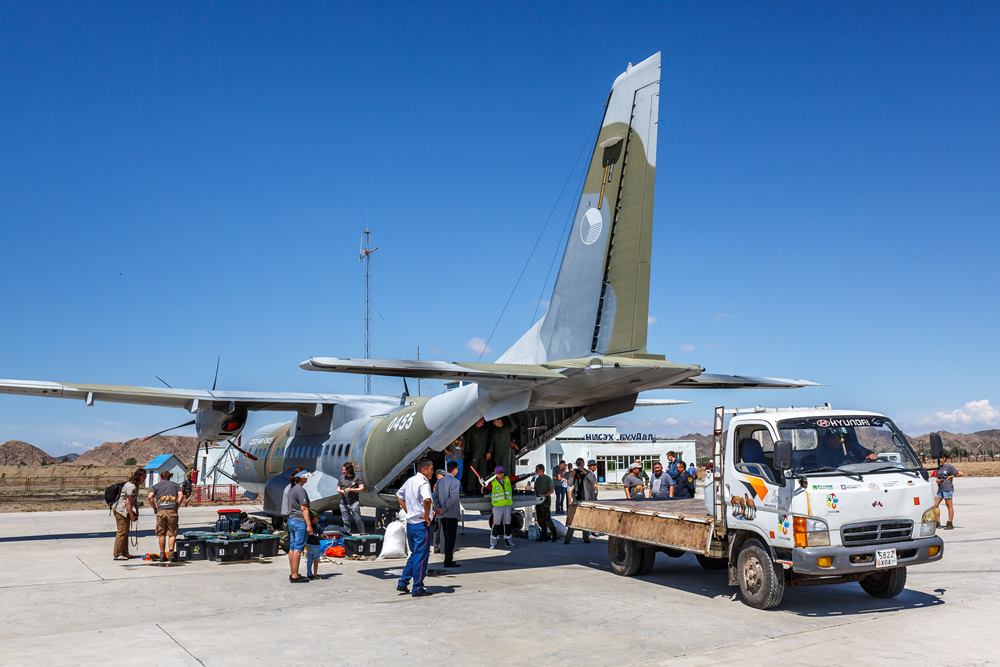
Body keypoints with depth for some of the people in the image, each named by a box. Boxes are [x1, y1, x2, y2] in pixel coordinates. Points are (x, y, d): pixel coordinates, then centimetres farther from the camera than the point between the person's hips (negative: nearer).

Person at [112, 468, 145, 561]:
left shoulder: (135, 486, 11)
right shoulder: (131, 487, -21)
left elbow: (135, 501, 16)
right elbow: (128, 502, -23)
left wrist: (137, 513, 14)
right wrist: (132, 515, -18)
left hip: (125, 511, 11)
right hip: (120, 510, -11)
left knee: (125, 532, 13)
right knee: (122, 532, -8)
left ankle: (125, 553, 19)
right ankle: (118, 554, -5)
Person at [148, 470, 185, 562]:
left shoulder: (156, 485, 16)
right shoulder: (175, 484, 16)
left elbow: (150, 497, -1)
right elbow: (181, 496, 0)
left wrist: (154, 508, 8)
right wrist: (176, 506, 7)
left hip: (161, 511, 0)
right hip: (172, 511, 0)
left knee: (161, 533, 9)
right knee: (172, 533, 4)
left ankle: (162, 554, 9)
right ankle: (171, 551, -11)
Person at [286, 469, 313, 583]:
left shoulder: (291, 489, 13)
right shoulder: (300, 490, -15)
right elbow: (304, 509, -18)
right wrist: (309, 524, -17)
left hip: (291, 519, 9)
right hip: (300, 521, -9)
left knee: (292, 548, 12)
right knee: (298, 549, -6)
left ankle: (292, 573, 18)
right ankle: (295, 575, -5)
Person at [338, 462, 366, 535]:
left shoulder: (356, 478, 0)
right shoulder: (341, 478, 10)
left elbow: (362, 488, -3)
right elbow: (338, 489, 18)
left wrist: (351, 490, -13)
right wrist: (340, 491, -6)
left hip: (354, 502, -4)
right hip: (344, 503, 4)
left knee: (357, 519, -4)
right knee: (345, 520, 7)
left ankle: (362, 533, 4)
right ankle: (347, 534, 17)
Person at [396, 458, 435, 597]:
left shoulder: (410, 480, 11)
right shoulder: (424, 483, -16)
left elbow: (398, 496, 23)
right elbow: (427, 500, -35)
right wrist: (426, 516, -20)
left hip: (410, 522, 8)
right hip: (421, 524, -8)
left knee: (414, 554, 20)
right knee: (421, 557, 1)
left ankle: (402, 582, 20)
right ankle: (418, 588, 6)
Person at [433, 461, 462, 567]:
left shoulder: (440, 481, 8)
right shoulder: (455, 482, -12)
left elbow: (435, 496, 3)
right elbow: (453, 498, -20)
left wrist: (438, 507, -5)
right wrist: (444, 509, -16)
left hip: (442, 514, 7)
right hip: (452, 514, -7)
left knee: (447, 537, 15)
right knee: (451, 538, -1)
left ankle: (448, 559, 19)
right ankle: (448, 561, -1)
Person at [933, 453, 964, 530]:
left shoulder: (950, 466, -8)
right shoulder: (939, 467, 14)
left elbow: (961, 474, -10)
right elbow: (937, 477, 22)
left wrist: (951, 476, -8)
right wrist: (937, 480, 1)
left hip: (948, 489, -8)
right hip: (940, 489, 8)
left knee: (949, 506, 1)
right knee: (935, 505, 4)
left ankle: (950, 524, 9)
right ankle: (937, 523, 10)